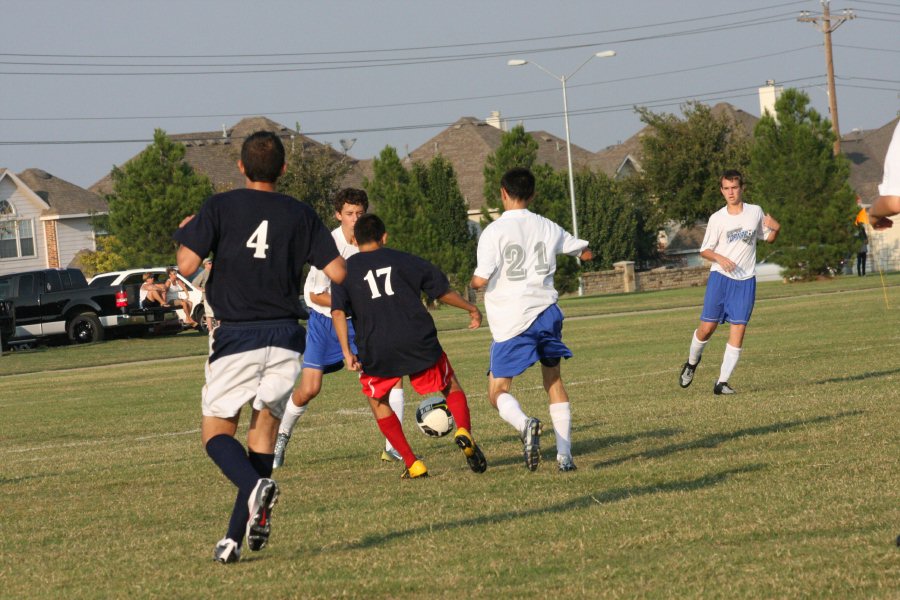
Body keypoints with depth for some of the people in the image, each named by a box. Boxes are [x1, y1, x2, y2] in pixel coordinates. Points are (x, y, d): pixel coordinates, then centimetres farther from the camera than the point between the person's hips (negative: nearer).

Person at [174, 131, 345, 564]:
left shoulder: (220, 207, -3)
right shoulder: (301, 215, 4)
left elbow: (187, 265, -10)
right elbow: (337, 272, 0)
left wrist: (188, 231, 11)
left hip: (236, 337, -3)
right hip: (285, 335, 3)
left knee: (216, 431, 5)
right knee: (264, 432, 9)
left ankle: (254, 486, -27)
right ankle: (236, 537, 4)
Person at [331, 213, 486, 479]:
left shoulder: (346, 270, 10)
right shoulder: (404, 260, 12)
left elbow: (338, 312, -3)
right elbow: (443, 291, 15)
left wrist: (347, 352, -6)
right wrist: (472, 309, 29)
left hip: (375, 352, 0)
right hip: (419, 344, 0)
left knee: (378, 401, 22)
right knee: (451, 387, 19)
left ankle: (413, 464, 11)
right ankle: (464, 432, -12)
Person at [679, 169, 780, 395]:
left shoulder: (756, 212, 5)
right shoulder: (717, 218, 0)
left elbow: (767, 238, 19)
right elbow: (705, 250, 4)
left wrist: (776, 229, -3)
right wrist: (720, 258, -17)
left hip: (746, 280, 1)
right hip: (720, 277, -1)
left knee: (738, 330, -7)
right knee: (707, 327, -6)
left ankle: (722, 382, -4)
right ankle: (692, 362, 24)